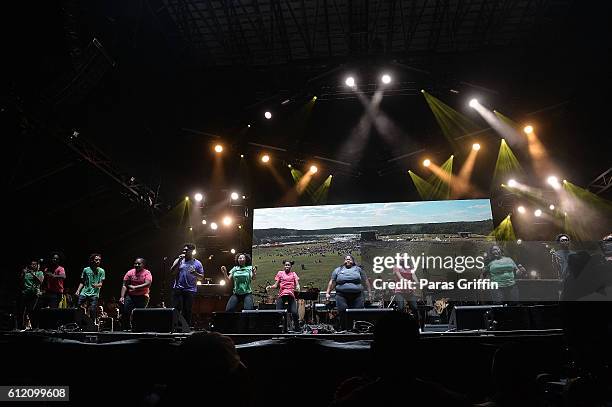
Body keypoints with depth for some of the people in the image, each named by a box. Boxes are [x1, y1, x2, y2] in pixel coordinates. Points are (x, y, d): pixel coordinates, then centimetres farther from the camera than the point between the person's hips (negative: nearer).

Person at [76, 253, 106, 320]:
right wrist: (78, 290, 1)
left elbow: (101, 283, -4)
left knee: (92, 312, -7)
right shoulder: (86, 270, 9)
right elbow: (82, 282, 14)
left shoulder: (101, 271, 3)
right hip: (84, 293, 2)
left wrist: (97, 285, -26)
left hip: (94, 295, -2)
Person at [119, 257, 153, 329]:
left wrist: (135, 287, -19)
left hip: (142, 297, -2)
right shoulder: (130, 273, 4)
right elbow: (124, 285, 3)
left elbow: (148, 284, -18)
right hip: (130, 296, 2)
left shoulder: (147, 273, -3)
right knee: (125, 313, -9)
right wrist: (122, 297, -8)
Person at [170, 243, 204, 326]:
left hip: (190, 291, -1)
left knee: (187, 311, 1)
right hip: (177, 289, 1)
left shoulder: (197, 263, 8)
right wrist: (179, 261, -7)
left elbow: (202, 277, 5)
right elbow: (172, 272, 0)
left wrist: (195, 273, -15)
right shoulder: (178, 260, 13)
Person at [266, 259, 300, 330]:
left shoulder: (293, 274, 19)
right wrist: (270, 287, -9)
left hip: (291, 295, 0)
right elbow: (276, 285, 12)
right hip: (281, 295, 0)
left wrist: (297, 287, -17)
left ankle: (297, 328, 2)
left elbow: (297, 284, 7)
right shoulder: (280, 273, 17)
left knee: (294, 312, -13)